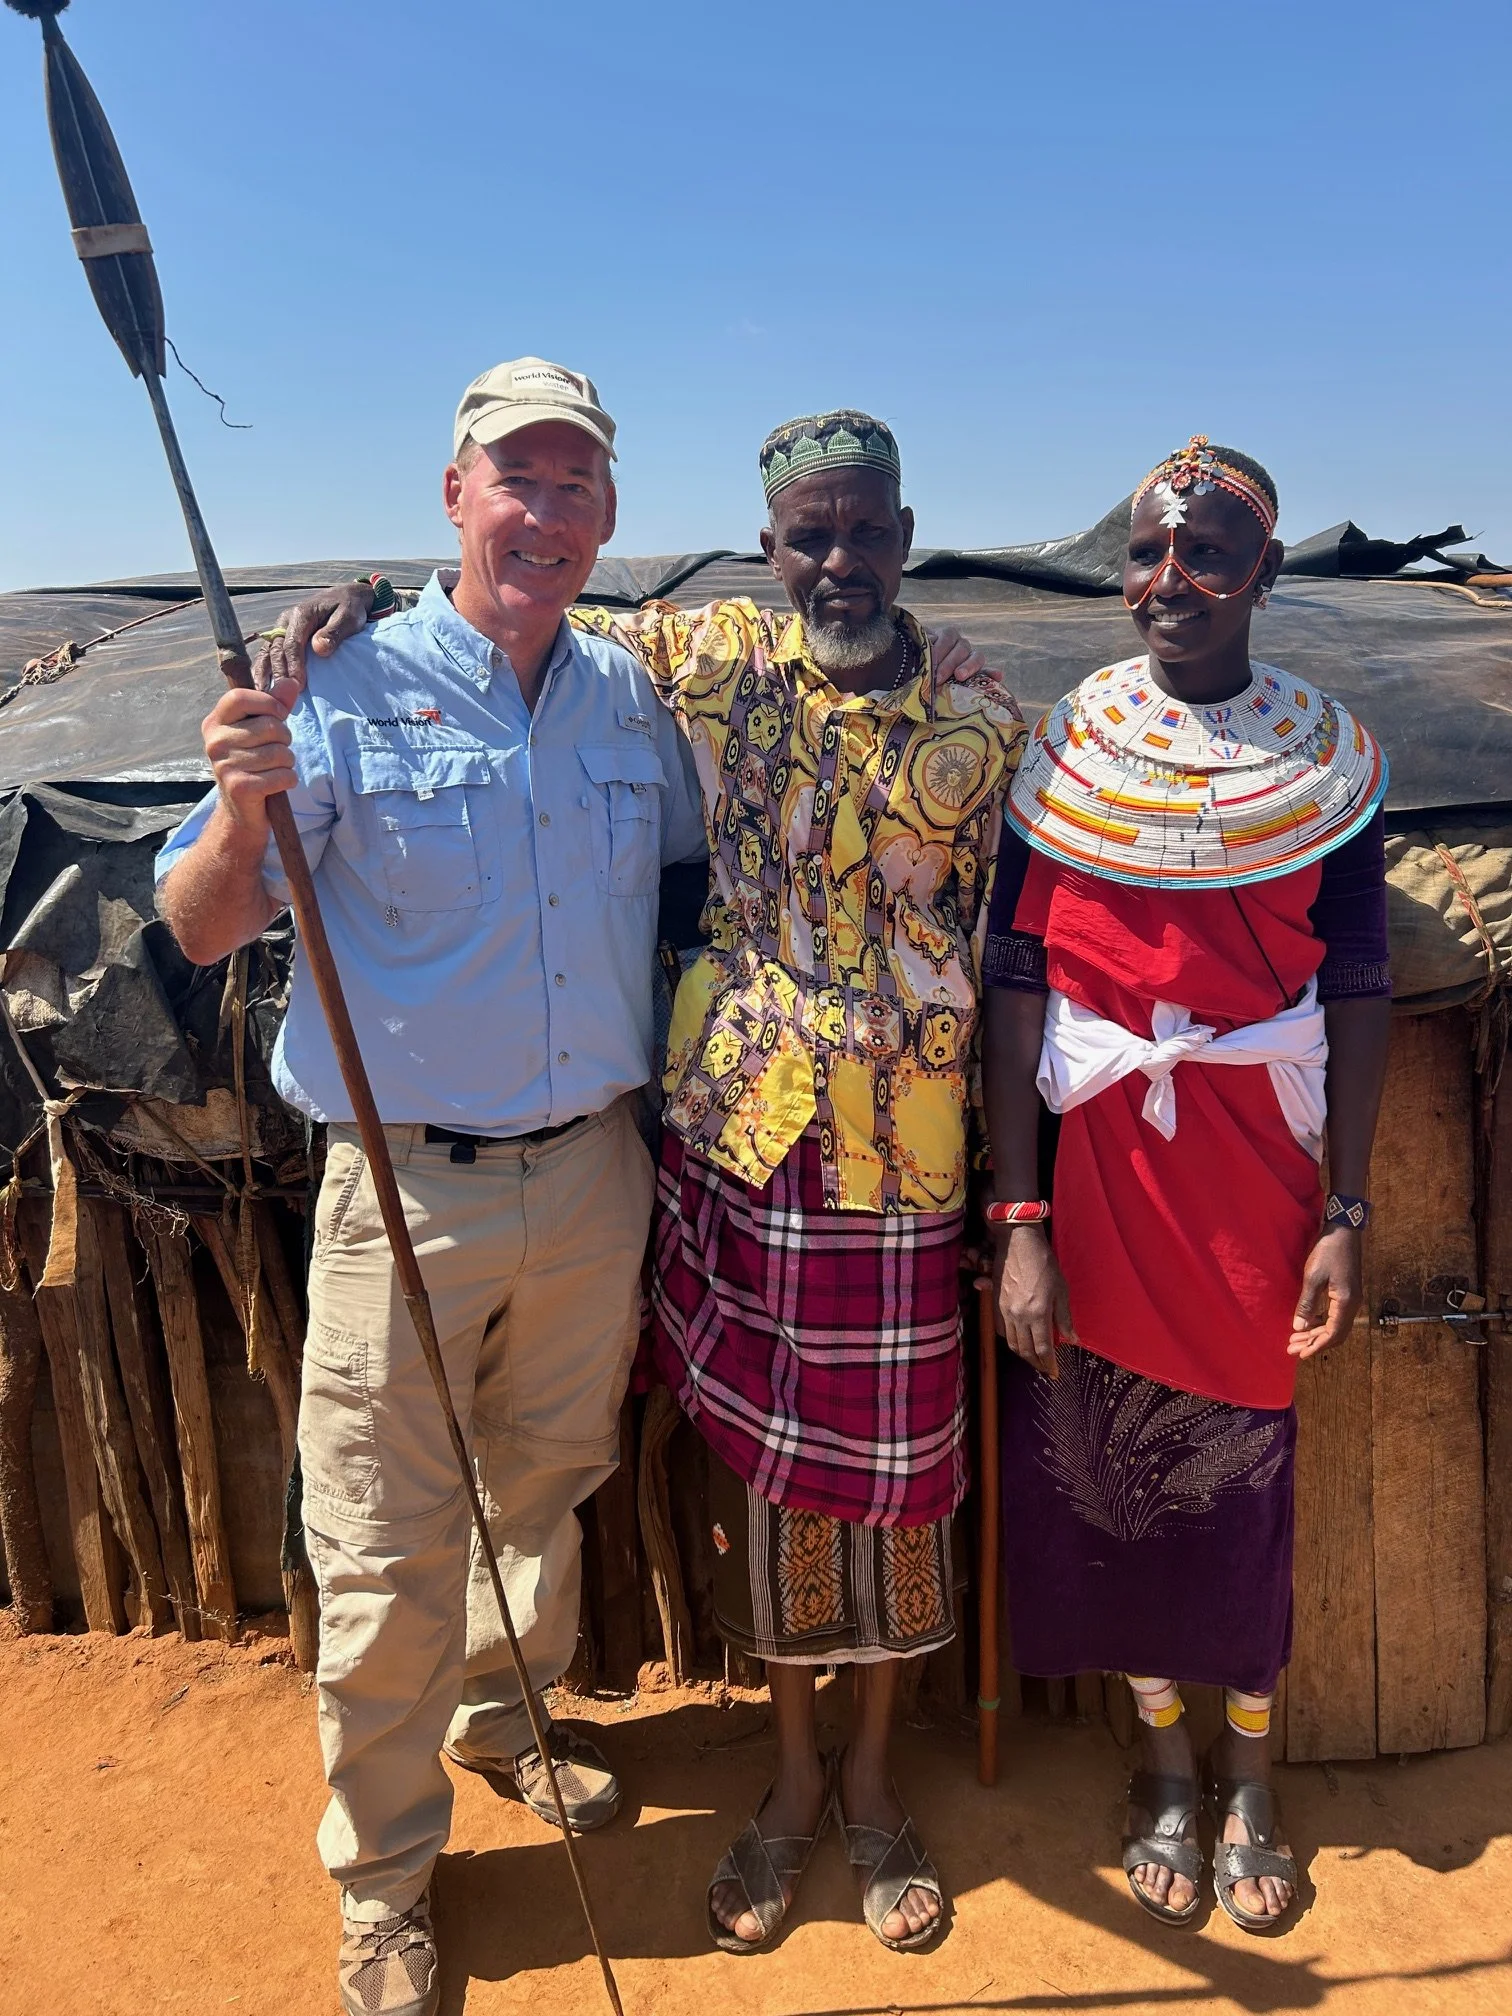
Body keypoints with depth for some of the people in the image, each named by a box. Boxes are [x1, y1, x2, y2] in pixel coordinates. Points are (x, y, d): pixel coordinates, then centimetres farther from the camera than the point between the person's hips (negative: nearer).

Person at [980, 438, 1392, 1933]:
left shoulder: (1332, 757, -1)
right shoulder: (1060, 751, -2)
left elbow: (1357, 999, 1)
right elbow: (1015, 988, -5)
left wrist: (1344, 1213, -4)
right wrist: (1019, 1221, -9)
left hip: (1256, 1177, 0)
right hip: (1098, 1170, 0)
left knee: (1245, 1473, 10)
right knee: (1113, 1470, 11)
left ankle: (1246, 1772, 36)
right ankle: (1162, 1760, 37)